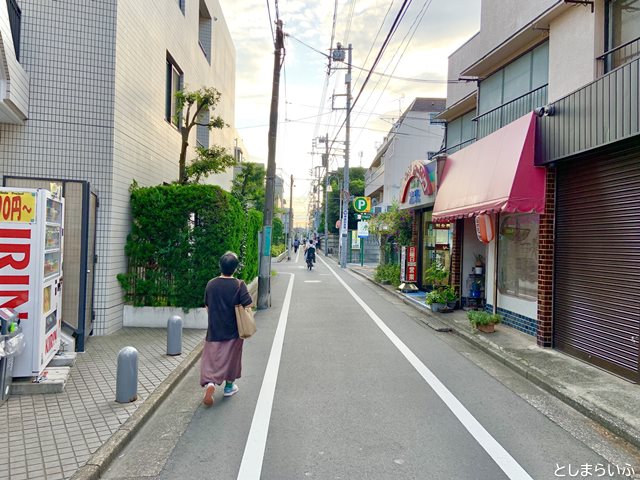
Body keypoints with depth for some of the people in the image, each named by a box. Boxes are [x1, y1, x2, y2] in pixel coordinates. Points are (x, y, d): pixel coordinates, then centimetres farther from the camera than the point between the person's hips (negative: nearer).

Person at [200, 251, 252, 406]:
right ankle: (229, 386, 29)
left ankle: (210, 383, -17)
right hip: (233, 331, -1)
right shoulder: (239, 285, -14)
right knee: (231, 357, 16)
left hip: (214, 330, 1)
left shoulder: (211, 284, -3)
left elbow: (207, 307, 7)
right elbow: (248, 306, -16)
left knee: (211, 358, 6)